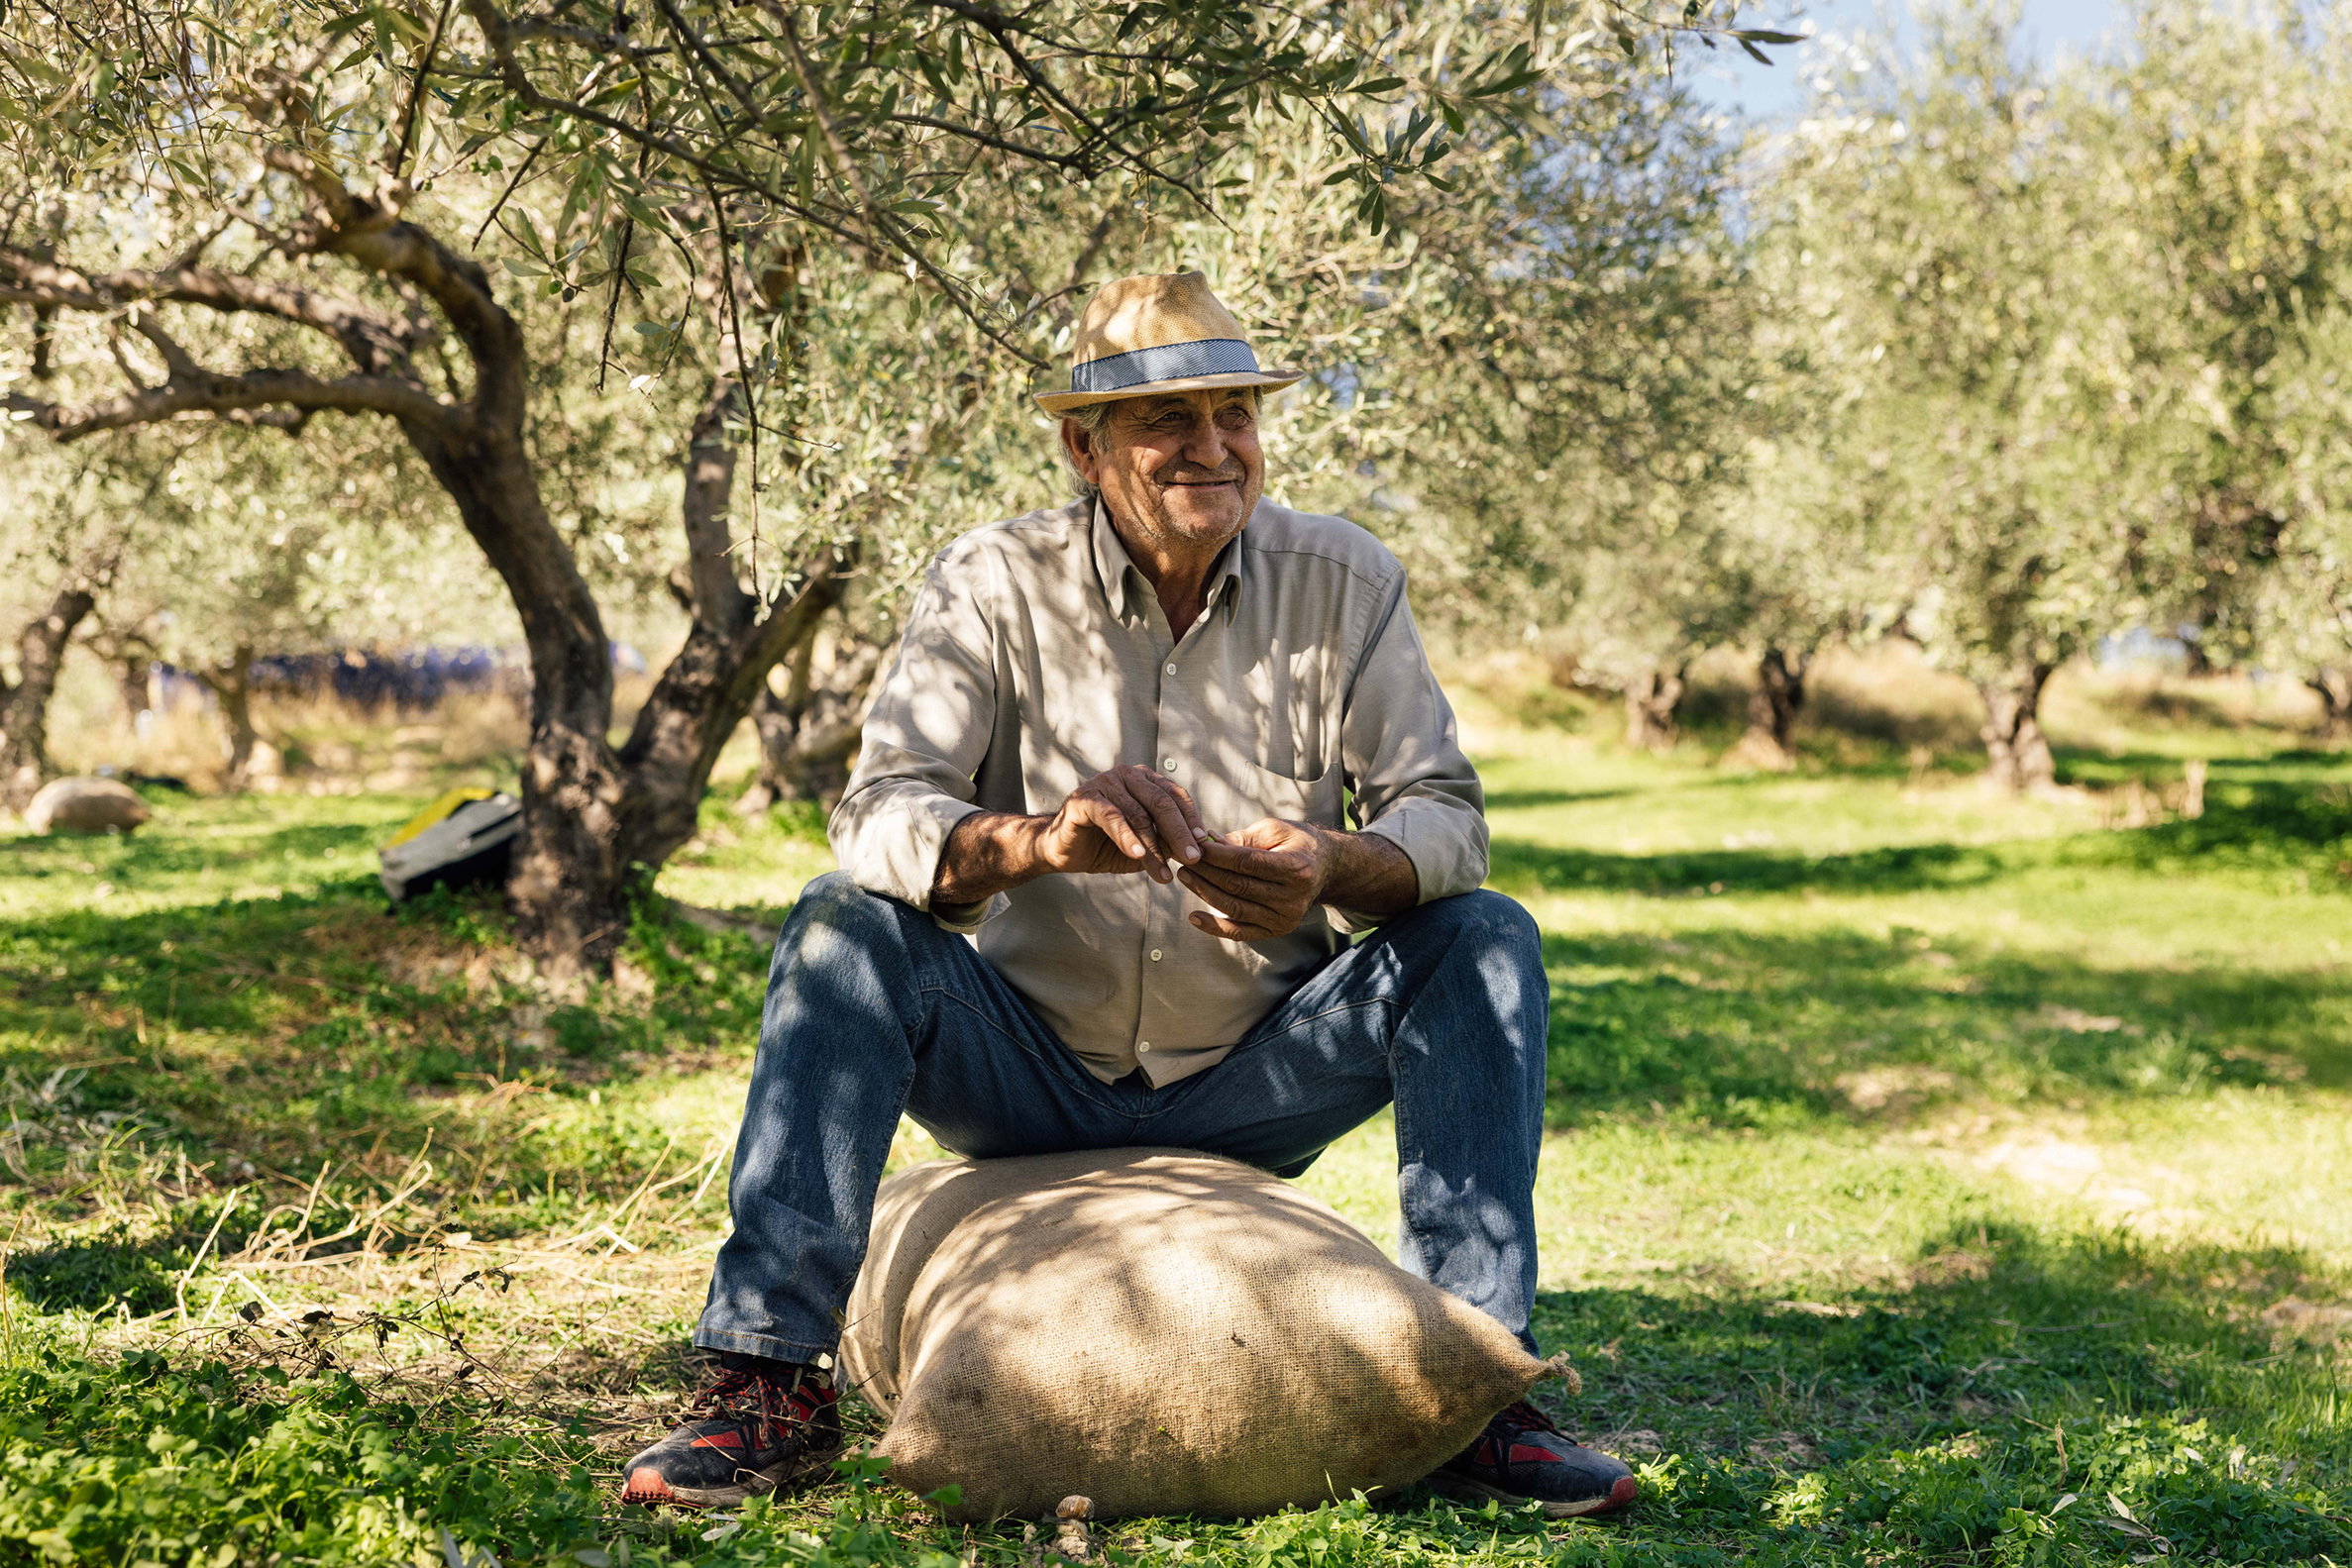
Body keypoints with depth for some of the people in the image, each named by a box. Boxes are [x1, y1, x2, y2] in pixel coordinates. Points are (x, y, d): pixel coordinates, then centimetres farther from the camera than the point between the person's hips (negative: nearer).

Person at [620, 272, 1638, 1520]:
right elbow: (877, 813, -22)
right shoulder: (994, 585, -9)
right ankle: (771, 1383, -24)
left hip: (1251, 1092, 1)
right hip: (1031, 1068, -1)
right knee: (847, 925, -26)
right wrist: (1039, 839, -45)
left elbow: (1444, 813, -12)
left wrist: (1334, 873, -37)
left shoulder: (1343, 582, -5)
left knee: (1483, 941, -20)